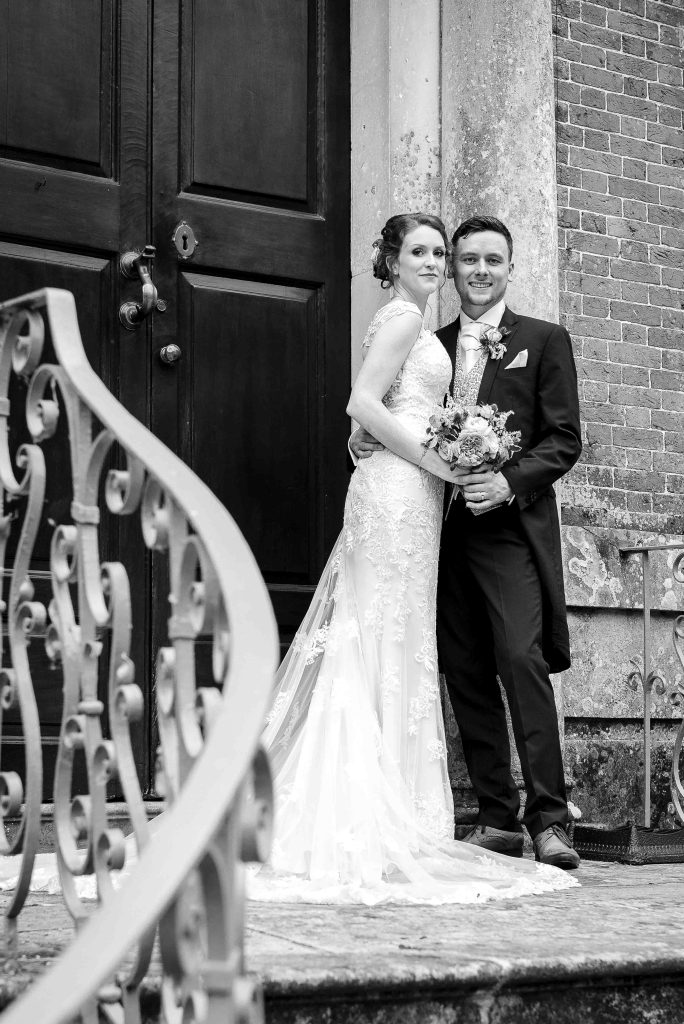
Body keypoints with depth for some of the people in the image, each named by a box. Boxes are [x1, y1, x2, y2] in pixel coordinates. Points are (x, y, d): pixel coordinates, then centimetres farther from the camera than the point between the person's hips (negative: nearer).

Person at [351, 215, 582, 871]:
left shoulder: (544, 341, 7)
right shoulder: (430, 345, 18)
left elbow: (564, 439, 0)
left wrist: (510, 483, -15)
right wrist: (369, 441, -1)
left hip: (512, 528, -4)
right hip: (445, 529, 4)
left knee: (521, 659, -16)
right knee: (467, 675, 3)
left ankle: (548, 819, -13)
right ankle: (497, 818, 9)